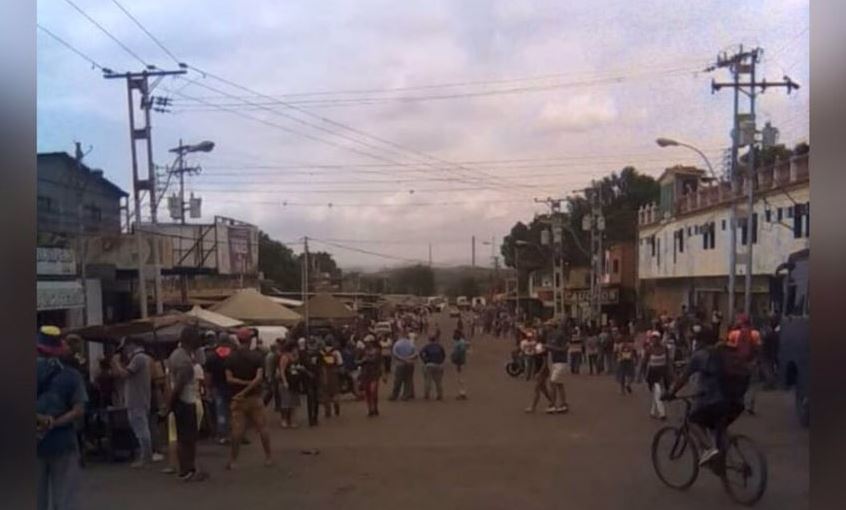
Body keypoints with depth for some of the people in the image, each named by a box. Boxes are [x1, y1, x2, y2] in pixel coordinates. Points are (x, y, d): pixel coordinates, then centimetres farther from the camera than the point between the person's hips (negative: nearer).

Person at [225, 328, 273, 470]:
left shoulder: (231, 358, -2)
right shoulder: (256, 356, -7)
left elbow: (229, 379, -10)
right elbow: (259, 378, -17)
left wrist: (244, 383, -9)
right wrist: (245, 391, -17)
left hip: (238, 399, 1)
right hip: (254, 397, -1)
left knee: (237, 430, 3)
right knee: (262, 428, 7)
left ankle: (232, 460, 6)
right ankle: (268, 457, 13)